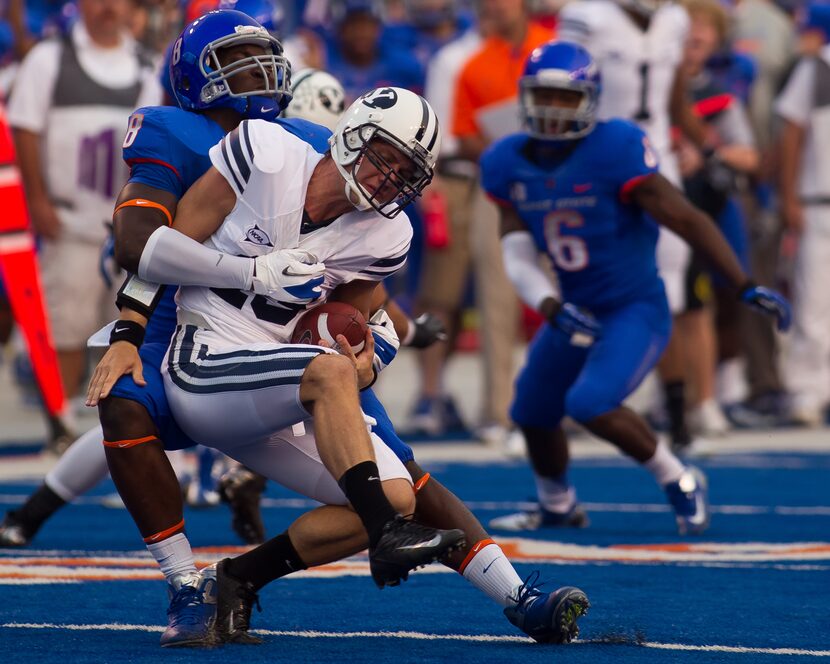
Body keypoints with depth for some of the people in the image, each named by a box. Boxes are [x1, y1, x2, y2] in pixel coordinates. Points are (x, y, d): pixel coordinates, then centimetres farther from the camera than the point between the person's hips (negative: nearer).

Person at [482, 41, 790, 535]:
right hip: (578, 311, 7)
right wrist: (551, 308, -25)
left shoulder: (615, 152, -20)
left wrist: (745, 287, -22)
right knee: (533, 412, 15)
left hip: (636, 309, -7)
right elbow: (518, 258, -6)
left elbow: (687, 220, -19)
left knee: (590, 403, -25)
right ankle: (557, 507, 43)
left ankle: (679, 483, -2)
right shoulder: (509, 165, -3)